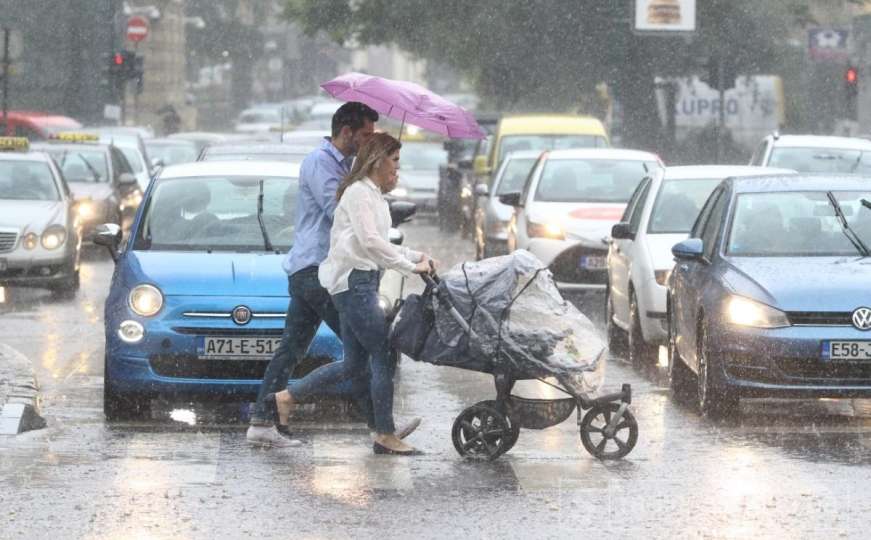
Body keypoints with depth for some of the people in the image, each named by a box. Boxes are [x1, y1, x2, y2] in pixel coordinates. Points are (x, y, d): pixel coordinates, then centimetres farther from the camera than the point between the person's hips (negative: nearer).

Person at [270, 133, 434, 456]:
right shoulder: (359, 193, -11)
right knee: (383, 358, -7)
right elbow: (369, 241, -21)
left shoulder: (374, 196, 21)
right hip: (353, 280, -10)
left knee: (354, 365, 12)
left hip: (362, 282, 10)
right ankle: (385, 435, -2)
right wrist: (410, 267, -18)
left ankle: (287, 396, 18)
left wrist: (415, 256, 13)